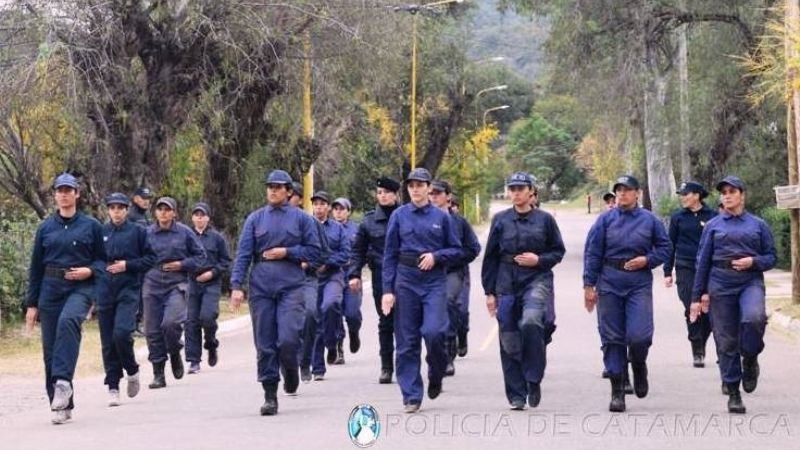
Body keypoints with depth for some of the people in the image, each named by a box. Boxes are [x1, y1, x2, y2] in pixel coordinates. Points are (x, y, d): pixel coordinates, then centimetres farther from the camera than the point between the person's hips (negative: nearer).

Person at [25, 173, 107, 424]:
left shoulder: (91, 226, 5)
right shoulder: (46, 228, 10)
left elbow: (102, 260, 10)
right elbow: (35, 267, 12)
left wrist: (89, 271, -12)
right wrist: (32, 304, 9)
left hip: (80, 288, -3)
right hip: (50, 289, 3)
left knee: (68, 321, -35)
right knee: (50, 349, 1)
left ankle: (63, 382, -39)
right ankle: (62, 406, 11)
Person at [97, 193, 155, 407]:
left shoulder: (138, 231, 2)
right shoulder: (101, 232, 10)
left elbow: (151, 258, 1)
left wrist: (127, 265, -9)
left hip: (129, 289, -3)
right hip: (105, 291, 3)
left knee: (122, 333, -20)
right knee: (108, 341, 2)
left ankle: (132, 371, 7)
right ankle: (113, 388, 10)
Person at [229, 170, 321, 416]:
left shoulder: (301, 218, 7)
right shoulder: (255, 219, 10)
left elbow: (313, 251, 7)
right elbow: (243, 254, 4)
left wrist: (286, 252, -6)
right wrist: (237, 286, -6)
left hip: (291, 287, -2)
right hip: (261, 287, 2)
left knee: (288, 340, -13)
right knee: (265, 344, 1)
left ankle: (290, 369, 20)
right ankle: (270, 394, 9)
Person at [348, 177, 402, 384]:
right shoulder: (369, 221, 8)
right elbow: (358, 250, 10)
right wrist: (354, 275, -1)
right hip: (381, 278, 1)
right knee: (385, 322, 4)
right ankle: (386, 366, 10)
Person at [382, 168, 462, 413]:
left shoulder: (441, 217, 5)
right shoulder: (399, 216, 5)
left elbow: (456, 250, 9)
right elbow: (390, 255, 5)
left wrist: (436, 256, -10)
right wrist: (388, 289, -1)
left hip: (434, 281, -1)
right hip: (406, 280, 1)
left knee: (434, 332, -17)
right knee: (407, 341, 1)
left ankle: (436, 376, 12)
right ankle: (411, 397, 8)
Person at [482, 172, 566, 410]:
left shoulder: (544, 219, 4)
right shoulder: (500, 220, 7)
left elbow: (558, 251, 10)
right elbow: (490, 257, 10)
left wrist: (538, 260, -9)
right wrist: (489, 292, 7)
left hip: (537, 280, -2)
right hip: (507, 283, 2)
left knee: (531, 321, -28)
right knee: (509, 341, 2)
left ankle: (533, 380, -11)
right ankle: (516, 396, 12)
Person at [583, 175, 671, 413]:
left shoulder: (649, 220, 5)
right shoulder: (606, 219, 4)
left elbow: (665, 248, 12)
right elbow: (592, 253, 4)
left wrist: (647, 260, -6)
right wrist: (589, 285, -1)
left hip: (639, 283, -1)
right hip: (610, 283, 1)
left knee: (639, 335, -14)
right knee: (612, 338, 2)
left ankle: (639, 366, 21)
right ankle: (617, 391, 10)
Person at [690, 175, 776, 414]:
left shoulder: (758, 225, 10)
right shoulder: (713, 226, 11)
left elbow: (771, 257, 11)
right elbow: (703, 262, 11)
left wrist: (753, 262, -11)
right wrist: (697, 296, 9)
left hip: (751, 281, -1)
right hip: (721, 284, 1)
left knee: (754, 318, -31)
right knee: (726, 340, 0)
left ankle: (750, 359, -3)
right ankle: (733, 393, 9)